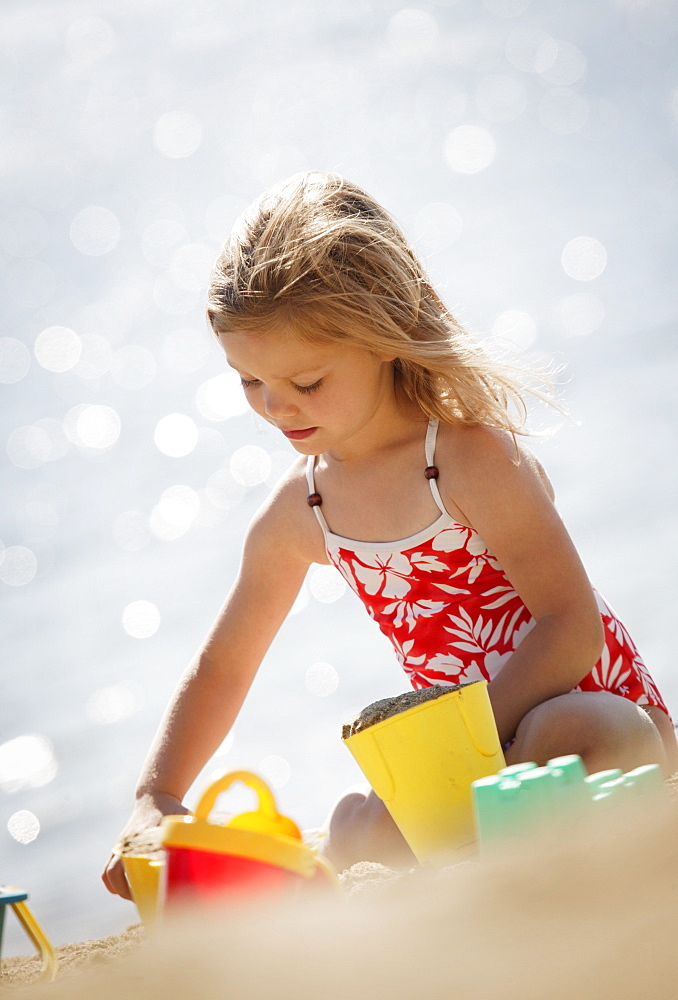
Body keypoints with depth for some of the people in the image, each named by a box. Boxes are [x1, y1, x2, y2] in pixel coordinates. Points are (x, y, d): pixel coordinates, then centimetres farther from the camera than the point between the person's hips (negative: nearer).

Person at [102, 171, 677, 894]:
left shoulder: (470, 457, -17)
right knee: (355, 837, -19)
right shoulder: (296, 515, 1)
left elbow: (571, 625, -22)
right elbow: (221, 668, 13)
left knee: (573, 736, -39)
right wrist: (155, 799, -1)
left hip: (601, 715, -5)